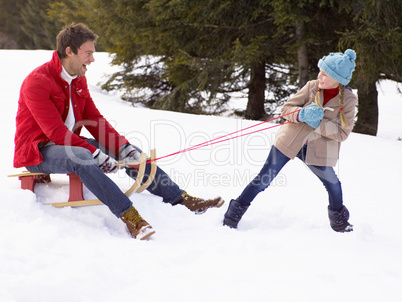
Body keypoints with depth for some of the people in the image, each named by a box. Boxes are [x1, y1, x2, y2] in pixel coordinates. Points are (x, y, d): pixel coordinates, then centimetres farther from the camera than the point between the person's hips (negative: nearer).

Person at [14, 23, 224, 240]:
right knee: (82, 158, -39)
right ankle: (130, 217, -45)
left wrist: (122, 147, -7)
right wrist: (95, 154, -29)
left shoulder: (78, 80, 9)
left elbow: (94, 120, 8)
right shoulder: (37, 82, -19)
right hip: (38, 150, -8)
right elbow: (55, 131, -25)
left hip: (71, 143, 9)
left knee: (128, 151, -4)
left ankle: (182, 200, -4)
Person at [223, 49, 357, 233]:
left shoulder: (348, 100, -8)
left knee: (334, 188, 2)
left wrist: (319, 123, -22)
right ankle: (233, 216, 9)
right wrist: (301, 114, -23)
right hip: (289, 141, 0)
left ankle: (339, 222, 31)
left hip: (318, 150, 0)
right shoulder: (312, 87, -6)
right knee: (263, 180, -2)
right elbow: (287, 108, -2)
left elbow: (343, 133, -11)